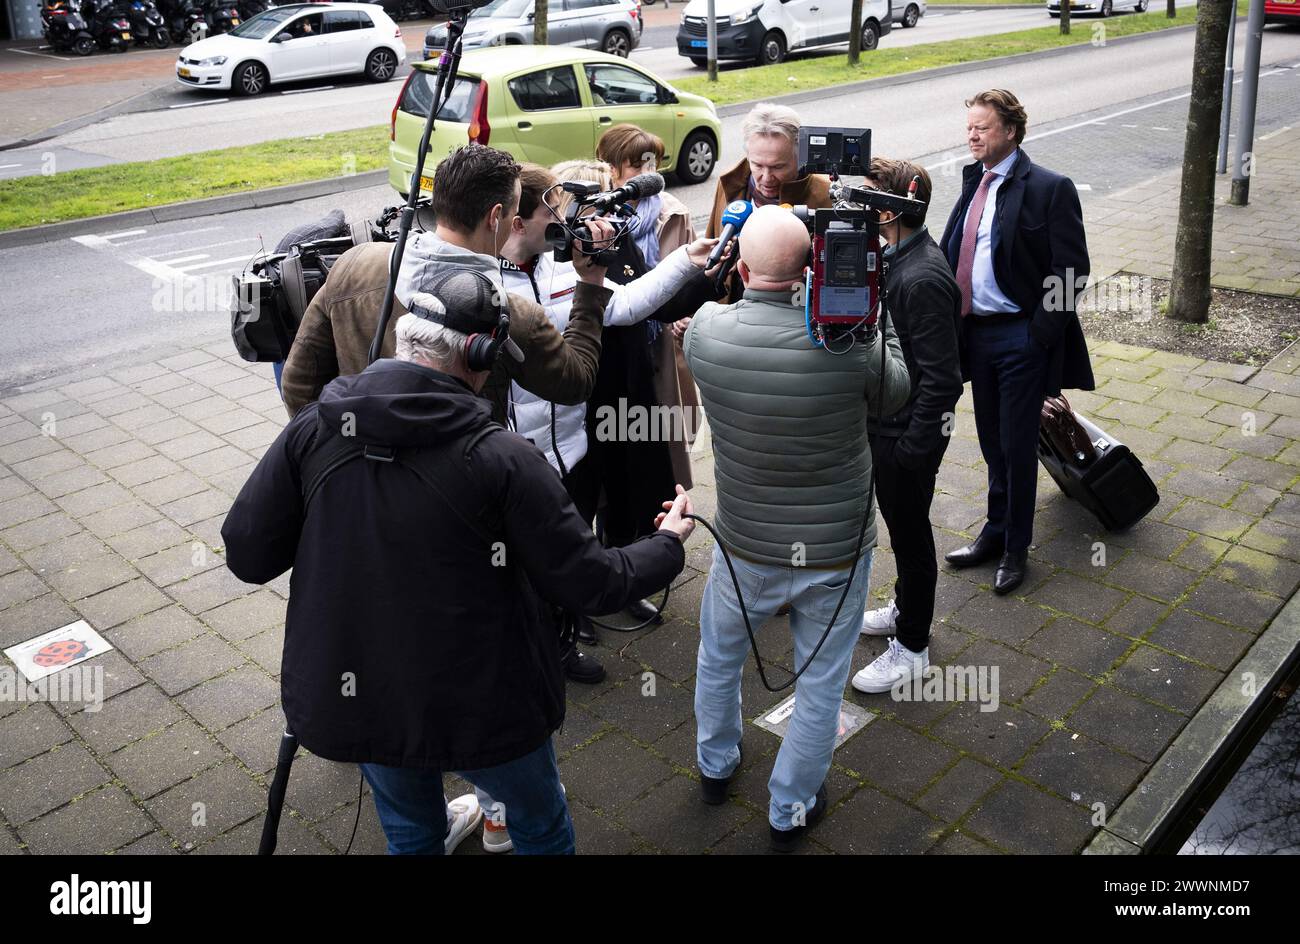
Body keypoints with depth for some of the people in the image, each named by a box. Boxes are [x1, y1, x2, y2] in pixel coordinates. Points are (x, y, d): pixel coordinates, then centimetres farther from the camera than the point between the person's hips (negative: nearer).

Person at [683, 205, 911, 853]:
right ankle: (791, 812, 37)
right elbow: (894, 396, -2)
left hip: (746, 548, 2)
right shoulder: (851, 337, -23)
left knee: (718, 655, 29)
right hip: (837, 553, -1)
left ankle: (716, 764, 52)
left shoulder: (704, 331, -18)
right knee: (820, 686, 19)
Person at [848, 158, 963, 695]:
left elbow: (941, 379, -27)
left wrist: (912, 447, -22)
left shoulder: (923, 280, -28)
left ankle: (911, 648, 23)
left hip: (908, 432, -9)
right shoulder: (894, 255, 3)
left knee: (910, 533, 6)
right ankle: (904, 608, 45)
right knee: (899, 524, 24)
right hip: (882, 420, 9)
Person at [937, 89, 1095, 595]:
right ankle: (996, 532, 34)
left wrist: (1039, 335, -18)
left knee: (1017, 445, 4)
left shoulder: (1050, 188, -12)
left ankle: (1016, 548, 20)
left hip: (1021, 337, -6)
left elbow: (1071, 268, -13)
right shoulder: (974, 180, 10)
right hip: (976, 331, 6)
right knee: (993, 443, 18)